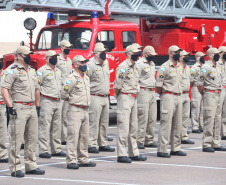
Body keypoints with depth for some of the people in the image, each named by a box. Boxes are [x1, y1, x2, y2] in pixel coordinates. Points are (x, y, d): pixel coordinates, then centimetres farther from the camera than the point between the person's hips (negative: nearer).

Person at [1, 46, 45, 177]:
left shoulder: (32, 71, 16)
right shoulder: (14, 71, -7)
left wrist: (38, 105, 21)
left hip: (32, 108, 8)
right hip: (19, 109, -8)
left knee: (32, 138, 10)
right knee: (16, 139, -5)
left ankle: (31, 165, 19)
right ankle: (15, 168, -2)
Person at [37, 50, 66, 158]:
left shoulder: (58, 71, 19)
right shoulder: (42, 70, -5)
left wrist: (61, 96, 21)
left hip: (58, 102, 8)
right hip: (47, 101, -8)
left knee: (57, 126, 10)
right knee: (45, 126, -9)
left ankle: (56, 149, 16)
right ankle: (43, 150, -8)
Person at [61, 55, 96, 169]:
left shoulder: (86, 78, 14)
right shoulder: (72, 79, -12)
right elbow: (64, 94, -10)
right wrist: (73, 100, 3)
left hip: (85, 110, 8)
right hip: (75, 110, -8)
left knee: (84, 136, 11)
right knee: (73, 135, -9)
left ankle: (83, 160, 19)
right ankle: (71, 161, -8)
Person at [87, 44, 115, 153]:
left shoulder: (106, 63, 15)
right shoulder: (91, 65, -11)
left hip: (105, 98, 8)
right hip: (95, 98, -8)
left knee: (104, 123, 11)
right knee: (94, 122, -7)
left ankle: (103, 144, 18)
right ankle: (92, 145, -5)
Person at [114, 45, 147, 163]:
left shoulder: (135, 67, 15)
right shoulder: (123, 67, -14)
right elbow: (117, 85, -15)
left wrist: (135, 94, 16)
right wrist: (117, 95, -2)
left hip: (133, 99, 9)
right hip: (125, 98, -9)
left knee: (133, 128, 13)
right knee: (124, 127, -8)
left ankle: (134, 153, 19)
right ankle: (121, 155, -5)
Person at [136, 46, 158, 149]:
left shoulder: (152, 64, 18)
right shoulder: (139, 64, -9)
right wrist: (136, 92, -16)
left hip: (152, 93, 9)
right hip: (143, 92, -9)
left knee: (152, 118, 8)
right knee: (142, 118, -10)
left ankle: (149, 140, 14)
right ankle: (139, 141, -7)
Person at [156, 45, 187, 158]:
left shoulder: (180, 67, 15)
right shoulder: (164, 67, -10)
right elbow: (158, 85, -9)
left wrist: (179, 94, 17)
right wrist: (162, 95, 0)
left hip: (178, 97, 8)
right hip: (168, 97, -8)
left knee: (178, 124, 10)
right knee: (166, 123, -9)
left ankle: (175, 149, 18)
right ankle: (162, 150, -7)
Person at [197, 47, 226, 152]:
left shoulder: (217, 68, 17)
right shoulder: (206, 67, -10)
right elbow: (199, 84, -10)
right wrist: (204, 95, -1)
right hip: (210, 95, -9)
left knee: (217, 120, 10)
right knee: (209, 120, -9)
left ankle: (216, 144, 15)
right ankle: (206, 145, -7)